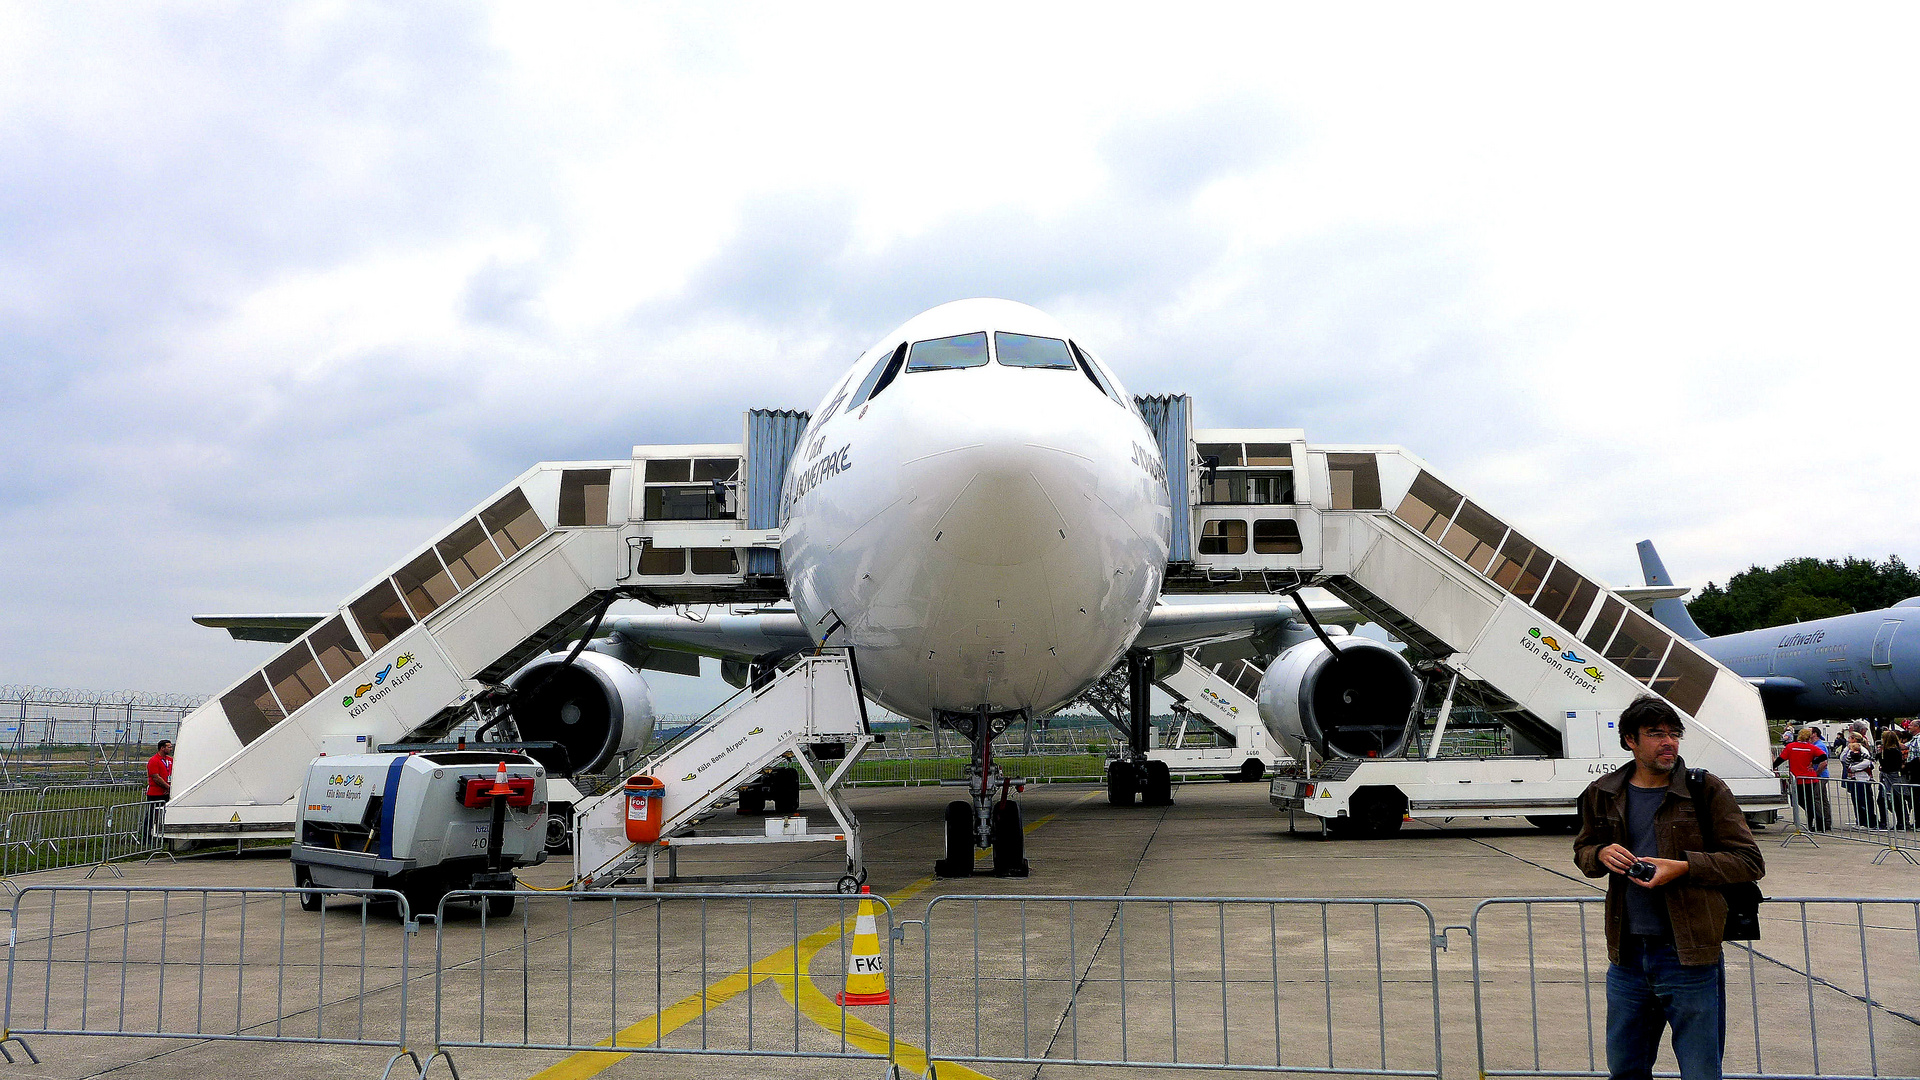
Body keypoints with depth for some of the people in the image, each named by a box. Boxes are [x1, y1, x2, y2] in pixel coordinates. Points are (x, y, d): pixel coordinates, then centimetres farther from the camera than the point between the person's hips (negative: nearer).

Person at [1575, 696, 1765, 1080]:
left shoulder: (1707, 790, -4)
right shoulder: (1603, 795, 6)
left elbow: (1750, 862, -4)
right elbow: (1582, 851, 19)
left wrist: (1684, 867, -17)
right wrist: (1601, 855, -5)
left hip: (1689, 957, -3)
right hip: (1627, 956, 4)